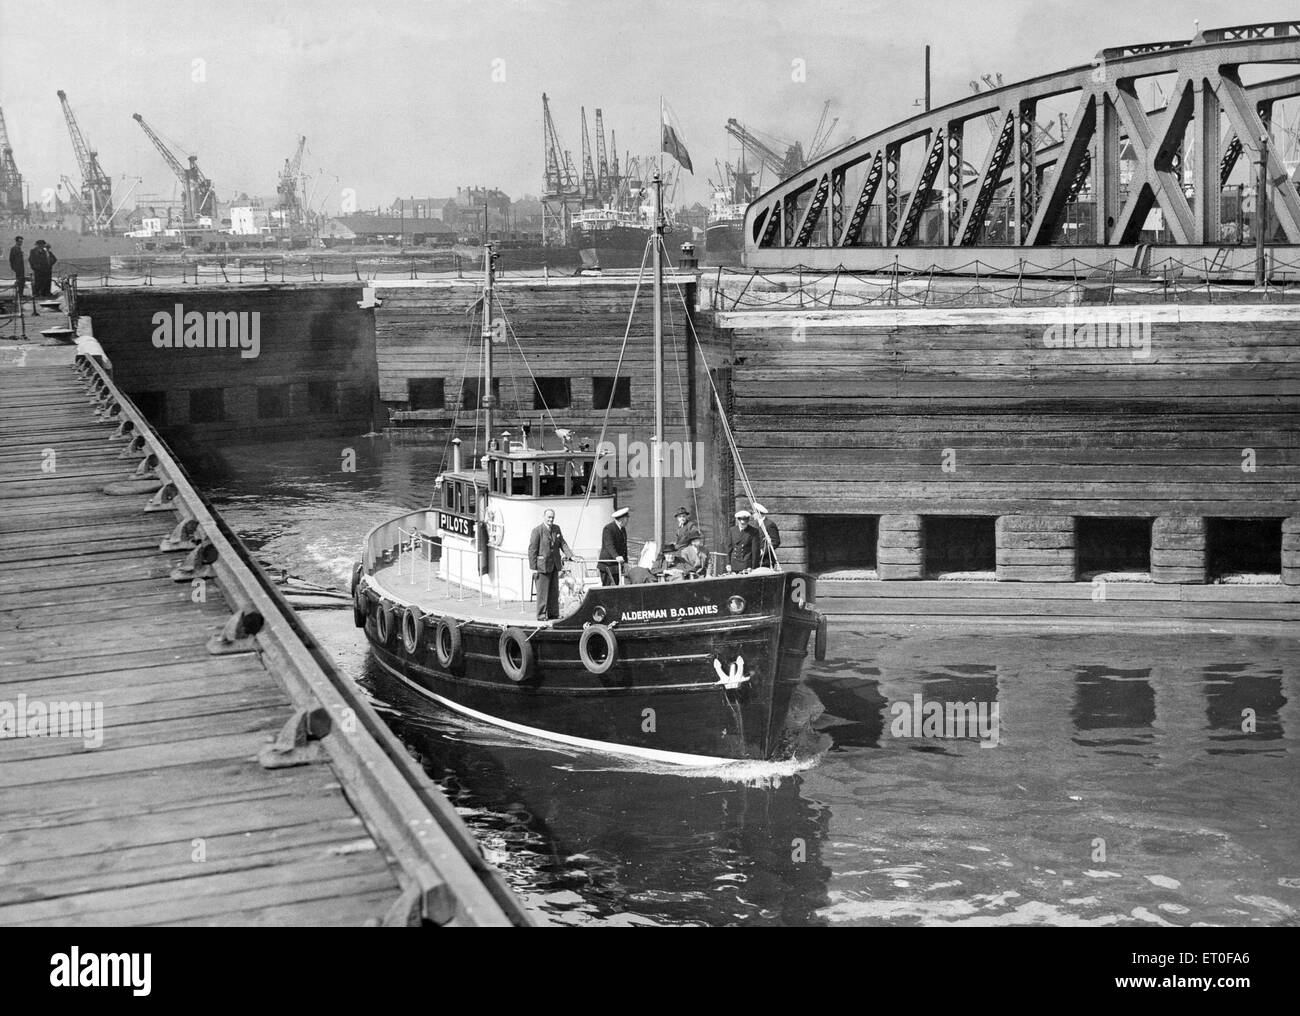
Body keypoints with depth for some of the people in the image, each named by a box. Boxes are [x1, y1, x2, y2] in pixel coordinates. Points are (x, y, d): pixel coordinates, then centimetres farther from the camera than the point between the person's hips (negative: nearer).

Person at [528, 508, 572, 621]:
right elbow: (532, 549, -10)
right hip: (542, 565, -7)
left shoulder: (556, 529, 11)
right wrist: (533, 567, -14)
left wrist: (570, 555, -4)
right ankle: (541, 615, 1)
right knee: (543, 591, -4)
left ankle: (553, 614, 17)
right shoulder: (537, 531, -9)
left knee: (554, 591, 10)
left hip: (555, 565, 7)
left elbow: (562, 543, 12)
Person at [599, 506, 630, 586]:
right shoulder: (608, 529, -14)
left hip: (617, 566, 8)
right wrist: (616, 556, -43)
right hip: (607, 565, -8)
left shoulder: (623, 529, 13)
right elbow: (609, 545, -27)